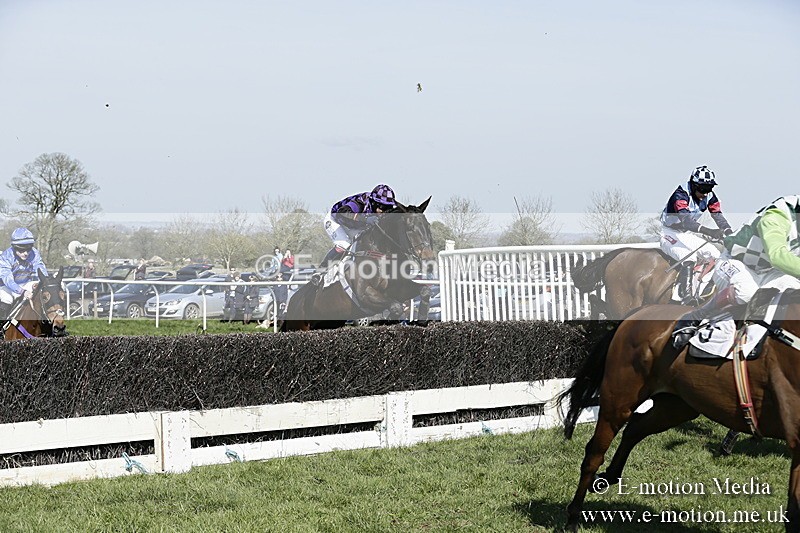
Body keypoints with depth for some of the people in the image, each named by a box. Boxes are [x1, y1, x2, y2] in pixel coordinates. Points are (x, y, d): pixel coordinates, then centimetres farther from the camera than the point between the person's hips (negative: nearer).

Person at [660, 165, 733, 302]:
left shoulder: (709, 196, -3)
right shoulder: (680, 195, -26)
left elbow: (718, 216, -11)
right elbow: (686, 220, -41)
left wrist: (730, 234, -30)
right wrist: (708, 231, -55)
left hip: (688, 235, 7)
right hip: (671, 233, -7)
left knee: (715, 256, -6)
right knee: (689, 259, -31)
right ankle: (686, 295, -30)